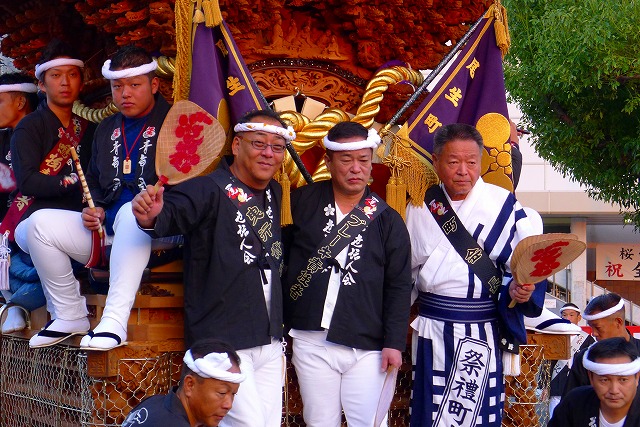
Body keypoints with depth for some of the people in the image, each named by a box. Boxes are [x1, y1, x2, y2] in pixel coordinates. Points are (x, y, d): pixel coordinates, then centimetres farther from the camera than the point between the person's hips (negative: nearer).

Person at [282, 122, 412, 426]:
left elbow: (398, 287, 5)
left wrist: (395, 343, -2)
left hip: (367, 347, 0)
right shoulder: (301, 203, 3)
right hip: (311, 342, 0)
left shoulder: (387, 220, 5)